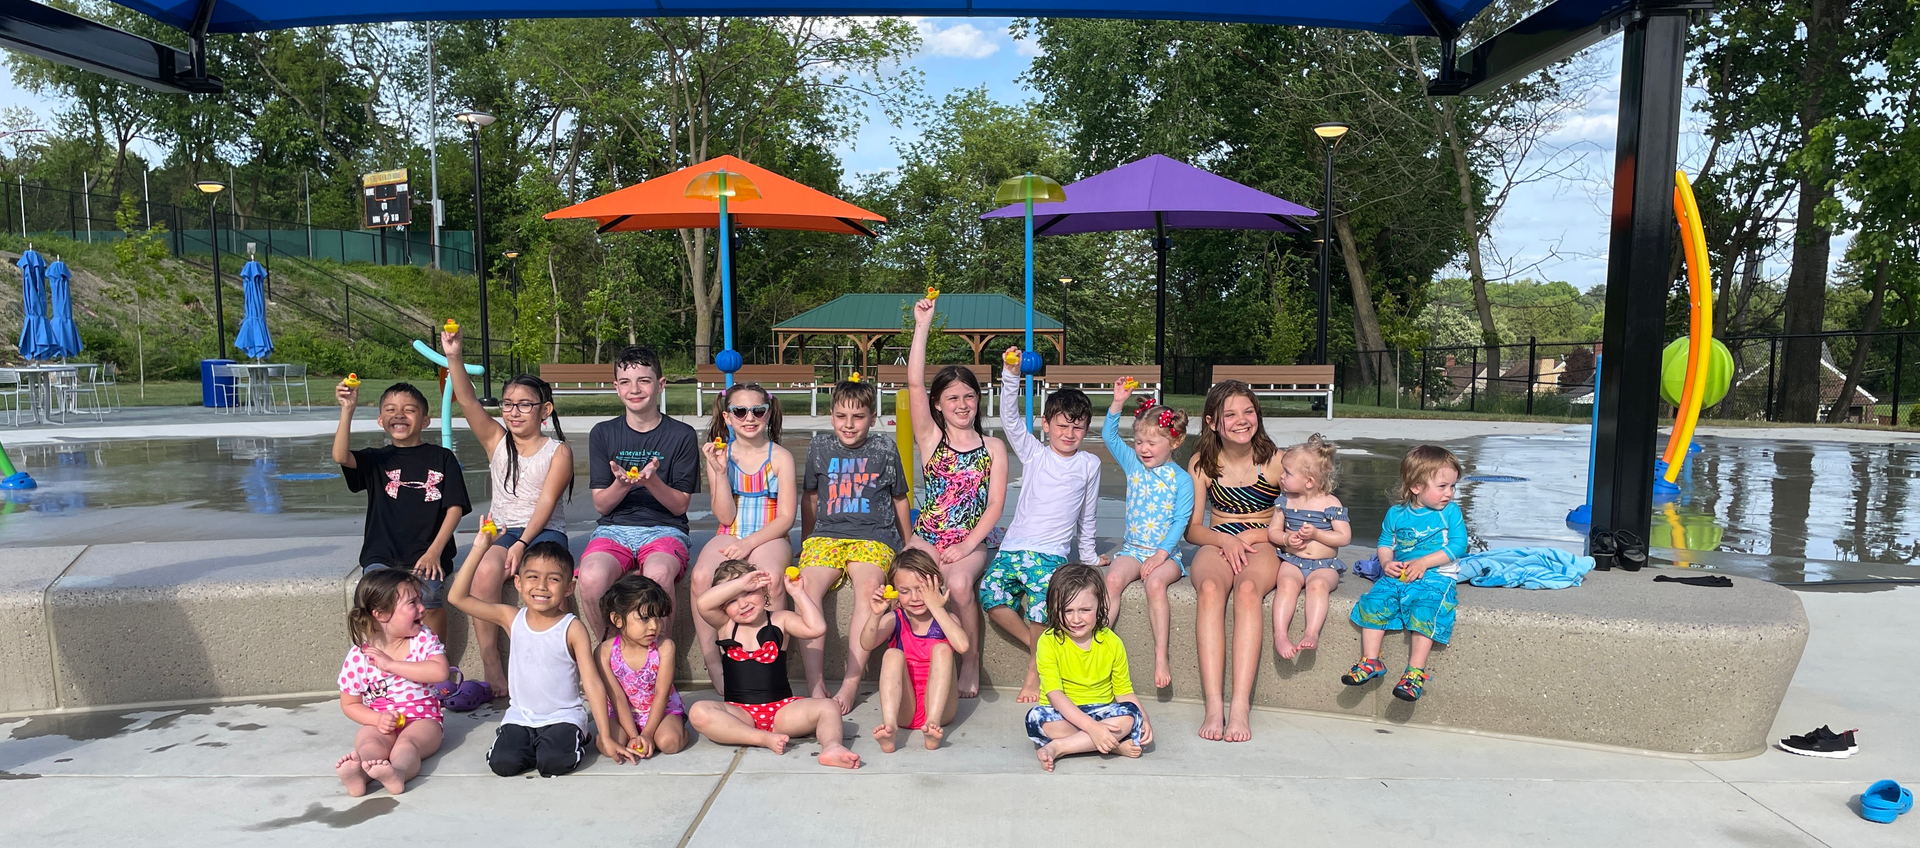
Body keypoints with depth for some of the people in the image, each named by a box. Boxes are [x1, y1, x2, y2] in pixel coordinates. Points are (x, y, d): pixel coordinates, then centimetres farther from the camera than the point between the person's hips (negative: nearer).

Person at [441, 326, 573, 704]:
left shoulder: (558, 451, 0)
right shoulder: (496, 440, 10)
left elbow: (545, 503, -11)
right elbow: (468, 401, -6)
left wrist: (522, 543, -24)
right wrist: (454, 358, -20)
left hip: (544, 532, -3)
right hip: (501, 530, 3)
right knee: (486, 572, -29)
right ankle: (492, 673, -22)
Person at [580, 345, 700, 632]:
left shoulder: (682, 436, 3)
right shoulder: (602, 434, 8)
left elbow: (680, 505, 1)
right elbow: (600, 504, 6)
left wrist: (651, 481, -18)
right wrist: (621, 483, -16)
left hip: (664, 528, -2)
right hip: (614, 527, 2)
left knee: (659, 573, -38)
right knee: (591, 578, -32)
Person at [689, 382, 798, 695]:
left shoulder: (780, 457, 0)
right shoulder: (719, 454, 4)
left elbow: (786, 517, -4)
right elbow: (726, 518, -1)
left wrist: (750, 542, -18)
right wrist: (720, 471, -13)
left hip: (769, 538, -2)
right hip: (730, 537, 2)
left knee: (771, 579, -35)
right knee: (701, 576, -30)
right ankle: (712, 665, -17)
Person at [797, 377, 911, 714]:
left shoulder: (885, 451, 9)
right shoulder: (820, 448, 13)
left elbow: (899, 499, 22)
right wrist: (806, 542, 27)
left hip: (873, 536, -2)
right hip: (826, 534, 2)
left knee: (869, 586, -34)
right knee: (805, 588, -29)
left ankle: (850, 686, -33)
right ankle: (815, 687, -29)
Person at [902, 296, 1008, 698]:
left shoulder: (993, 447, 7)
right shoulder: (930, 438, 6)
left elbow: (995, 505, 0)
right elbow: (914, 383, -6)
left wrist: (965, 547, -12)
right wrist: (922, 325, -10)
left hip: (973, 543, 0)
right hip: (926, 539, 1)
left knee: (959, 582, -31)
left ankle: (971, 661, -9)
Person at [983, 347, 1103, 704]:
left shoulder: (1089, 465, 11)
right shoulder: (1034, 453, 10)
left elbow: (1087, 513, 22)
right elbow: (1010, 418, -4)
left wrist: (1088, 556, 30)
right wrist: (1011, 376, -19)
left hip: (1052, 553, -1)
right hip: (1013, 547, 2)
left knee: (1042, 605, -30)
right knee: (990, 594, -25)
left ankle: (1035, 670, -7)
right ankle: (1037, 645, -2)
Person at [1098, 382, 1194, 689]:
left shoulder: (1182, 480, -2)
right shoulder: (1133, 465, 9)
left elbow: (1180, 521, -8)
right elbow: (1109, 435, 7)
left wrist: (1161, 554, -17)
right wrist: (1118, 402, -4)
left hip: (1165, 553, -3)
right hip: (1133, 549, 3)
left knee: (1155, 583, -34)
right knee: (1113, 579, -27)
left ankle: (1161, 656, -28)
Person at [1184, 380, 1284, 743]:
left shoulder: (1276, 460, 0)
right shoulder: (1202, 463, 6)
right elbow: (1192, 528, 8)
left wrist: (1249, 536, -10)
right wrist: (1224, 539, -12)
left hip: (1263, 545, -1)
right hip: (1218, 544, 2)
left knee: (1247, 589, -37)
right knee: (1209, 589, -34)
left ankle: (1241, 706, -41)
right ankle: (1213, 704, -41)